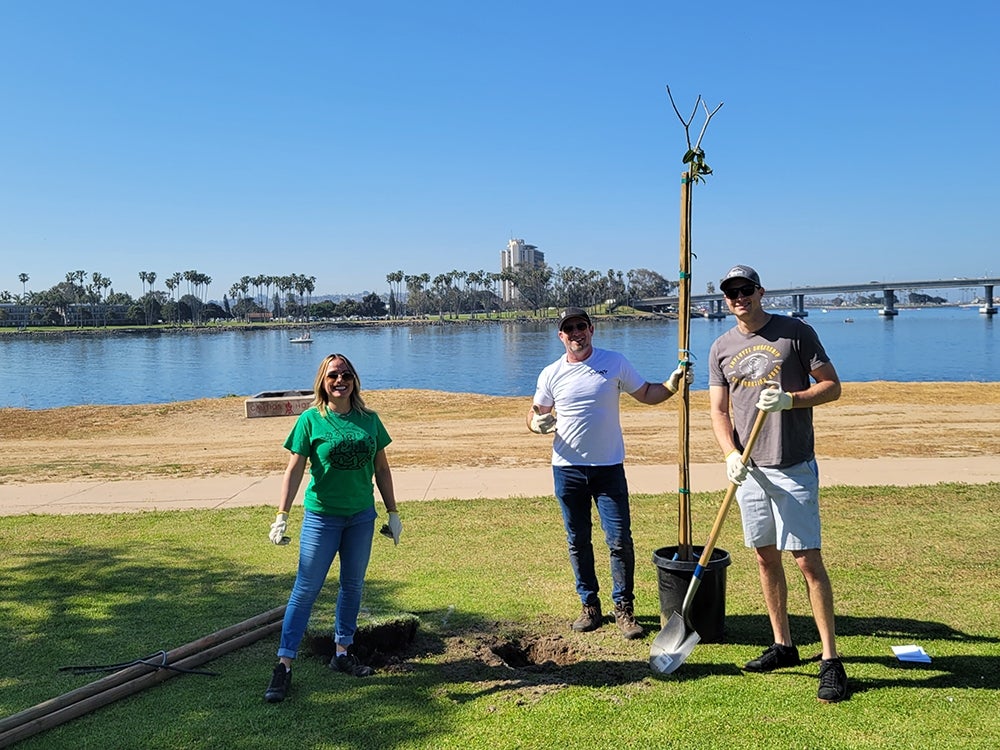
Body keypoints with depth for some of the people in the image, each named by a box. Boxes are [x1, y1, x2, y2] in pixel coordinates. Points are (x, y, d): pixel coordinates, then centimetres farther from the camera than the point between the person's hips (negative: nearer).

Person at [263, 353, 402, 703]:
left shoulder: (369, 419, 2)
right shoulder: (311, 420, -7)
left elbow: (381, 468, 8)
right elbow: (295, 469, -9)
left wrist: (393, 512, 8)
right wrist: (282, 515, -16)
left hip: (361, 516, 4)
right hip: (321, 516, -4)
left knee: (353, 586, 13)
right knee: (305, 589, -1)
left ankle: (343, 652, 29)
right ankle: (284, 665, 5)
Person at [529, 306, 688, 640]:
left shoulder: (615, 363, 0)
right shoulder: (551, 374, 3)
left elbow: (646, 394, 6)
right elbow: (535, 412, 12)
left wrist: (671, 385, -13)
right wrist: (537, 423, -12)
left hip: (608, 467, -1)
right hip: (567, 468, 2)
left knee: (620, 540, -3)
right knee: (578, 542, 10)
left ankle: (624, 608, 12)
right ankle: (590, 605, 24)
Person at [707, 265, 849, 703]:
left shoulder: (795, 333, -2)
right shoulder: (721, 348, 10)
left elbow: (832, 386, 0)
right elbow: (719, 410, 8)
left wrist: (790, 399, -18)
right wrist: (731, 454, -9)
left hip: (793, 467, -5)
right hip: (749, 469, 5)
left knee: (807, 559, -7)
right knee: (765, 556, 11)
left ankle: (831, 660, 2)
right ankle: (783, 645, 25)